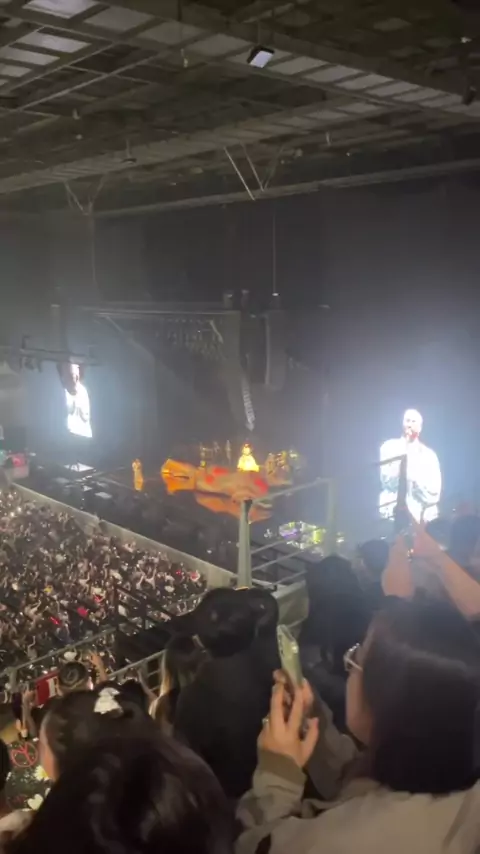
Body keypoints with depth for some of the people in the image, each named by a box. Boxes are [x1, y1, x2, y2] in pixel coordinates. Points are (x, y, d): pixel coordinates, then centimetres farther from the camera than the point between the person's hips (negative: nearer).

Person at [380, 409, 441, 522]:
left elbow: (434, 492, 3)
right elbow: (387, 479, -7)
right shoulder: (389, 447, 8)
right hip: (394, 514, -1)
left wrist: (415, 476, -6)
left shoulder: (429, 454, 10)